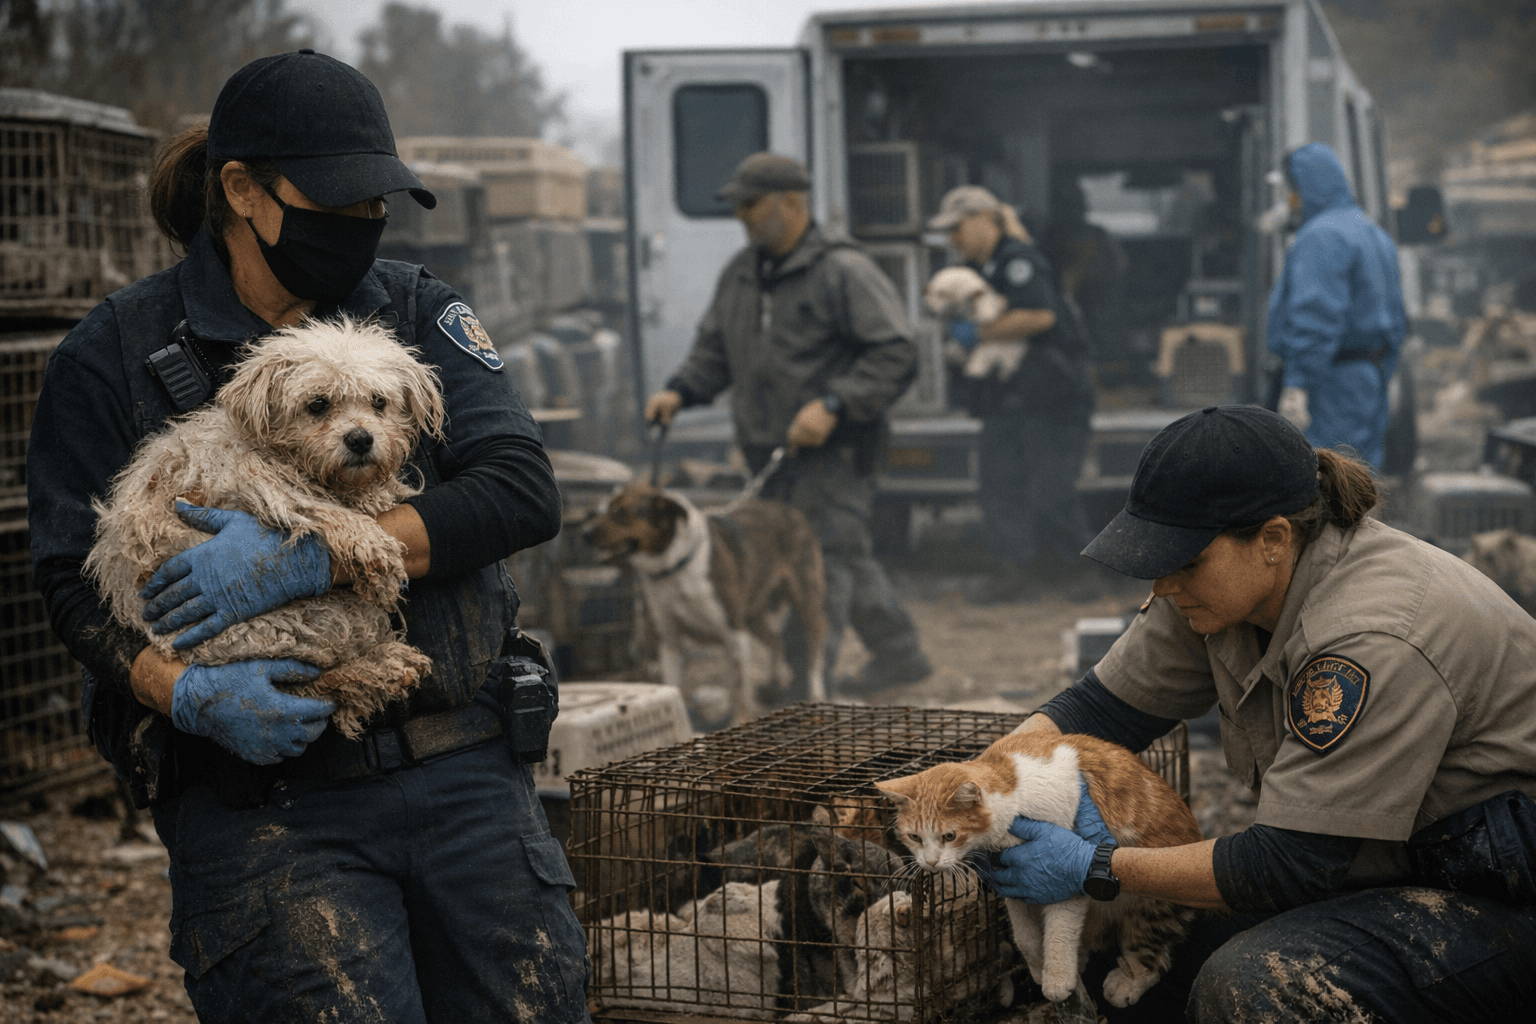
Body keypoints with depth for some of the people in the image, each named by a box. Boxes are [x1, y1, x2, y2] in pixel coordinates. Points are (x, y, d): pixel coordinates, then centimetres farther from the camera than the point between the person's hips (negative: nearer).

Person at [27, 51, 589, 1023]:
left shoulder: (420, 313, 8)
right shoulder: (113, 357, 3)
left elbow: (523, 493, -6)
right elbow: (75, 578, 1)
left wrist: (310, 556, -17)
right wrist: (187, 693, -19)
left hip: (459, 771, 3)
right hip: (260, 795, -2)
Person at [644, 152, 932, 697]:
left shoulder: (842, 270, -11)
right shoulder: (740, 273, 14)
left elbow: (896, 354, -14)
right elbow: (714, 348, 22)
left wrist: (832, 405, -23)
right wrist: (679, 390, 2)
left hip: (831, 452, -8)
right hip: (771, 450, 8)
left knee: (823, 562, -9)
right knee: (846, 555, 17)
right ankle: (900, 655, 31)